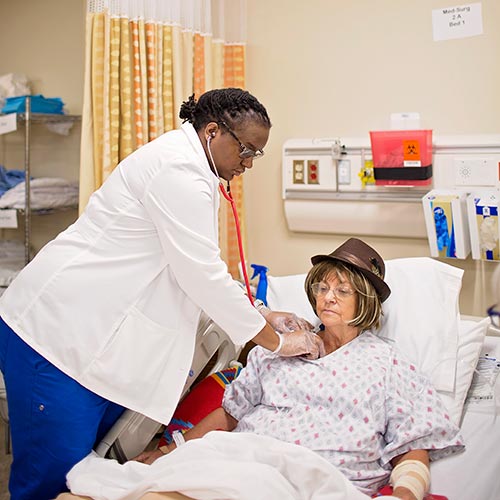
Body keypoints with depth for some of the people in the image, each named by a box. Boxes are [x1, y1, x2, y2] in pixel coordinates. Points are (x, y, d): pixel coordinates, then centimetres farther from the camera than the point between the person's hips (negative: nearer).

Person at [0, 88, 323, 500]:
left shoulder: (188, 168, 15)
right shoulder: (177, 169, -18)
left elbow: (200, 270, 20)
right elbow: (203, 277, -21)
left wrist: (263, 318, 12)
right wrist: (277, 342, -10)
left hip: (100, 338, 10)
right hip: (59, 333, -10)